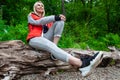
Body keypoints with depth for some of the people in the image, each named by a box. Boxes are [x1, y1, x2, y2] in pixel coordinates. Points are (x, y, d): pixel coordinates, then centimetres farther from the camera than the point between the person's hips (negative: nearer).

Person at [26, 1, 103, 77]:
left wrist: (59, 18, -11)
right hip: (34, 39, -5)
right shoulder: (30, 16, 17)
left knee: (60, 21, -12)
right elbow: (38, 22, -7)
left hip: (46, 37, 5)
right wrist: (55, 17, -18)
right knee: (51, 46, -38)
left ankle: (54, 45, -29)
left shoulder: (46, 19, 29)